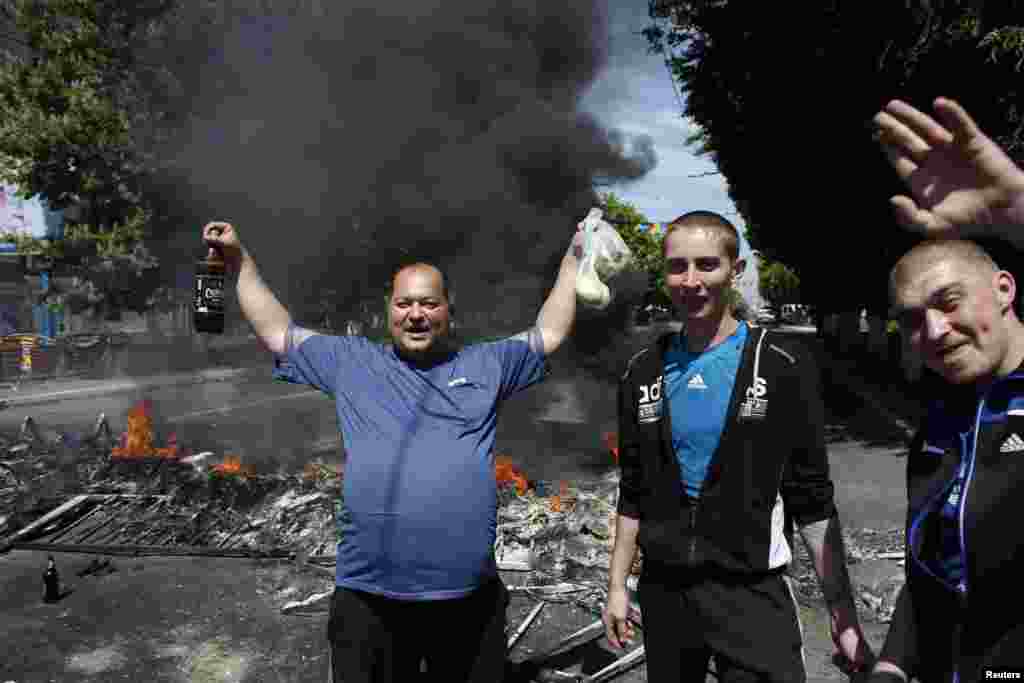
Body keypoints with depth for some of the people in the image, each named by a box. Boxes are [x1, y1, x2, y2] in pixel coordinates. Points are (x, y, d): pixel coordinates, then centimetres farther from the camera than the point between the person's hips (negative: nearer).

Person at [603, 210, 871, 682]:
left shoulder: (783, 366, -8)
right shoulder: (642, 373, 0)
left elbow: (812, 500, -6)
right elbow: (633, 492, 7)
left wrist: (844, 616, -8)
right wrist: (617, 585, 5)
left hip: (753, 593, -3)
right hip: (662, 591, 3)